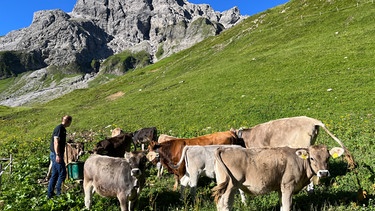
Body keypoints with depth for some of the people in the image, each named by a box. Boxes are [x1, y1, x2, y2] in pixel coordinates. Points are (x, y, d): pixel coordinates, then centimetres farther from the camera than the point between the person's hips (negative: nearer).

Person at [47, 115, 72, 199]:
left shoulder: (62, 129, 15)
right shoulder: (59, 128, -14)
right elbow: (56, 142, -21)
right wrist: (58, 155, -26)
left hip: (56, 154, 10)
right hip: (56, 155, -10)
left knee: (55, 175, 13)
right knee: (62, 173, -5)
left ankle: (50, 193, 20)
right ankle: (58, 192, 1)